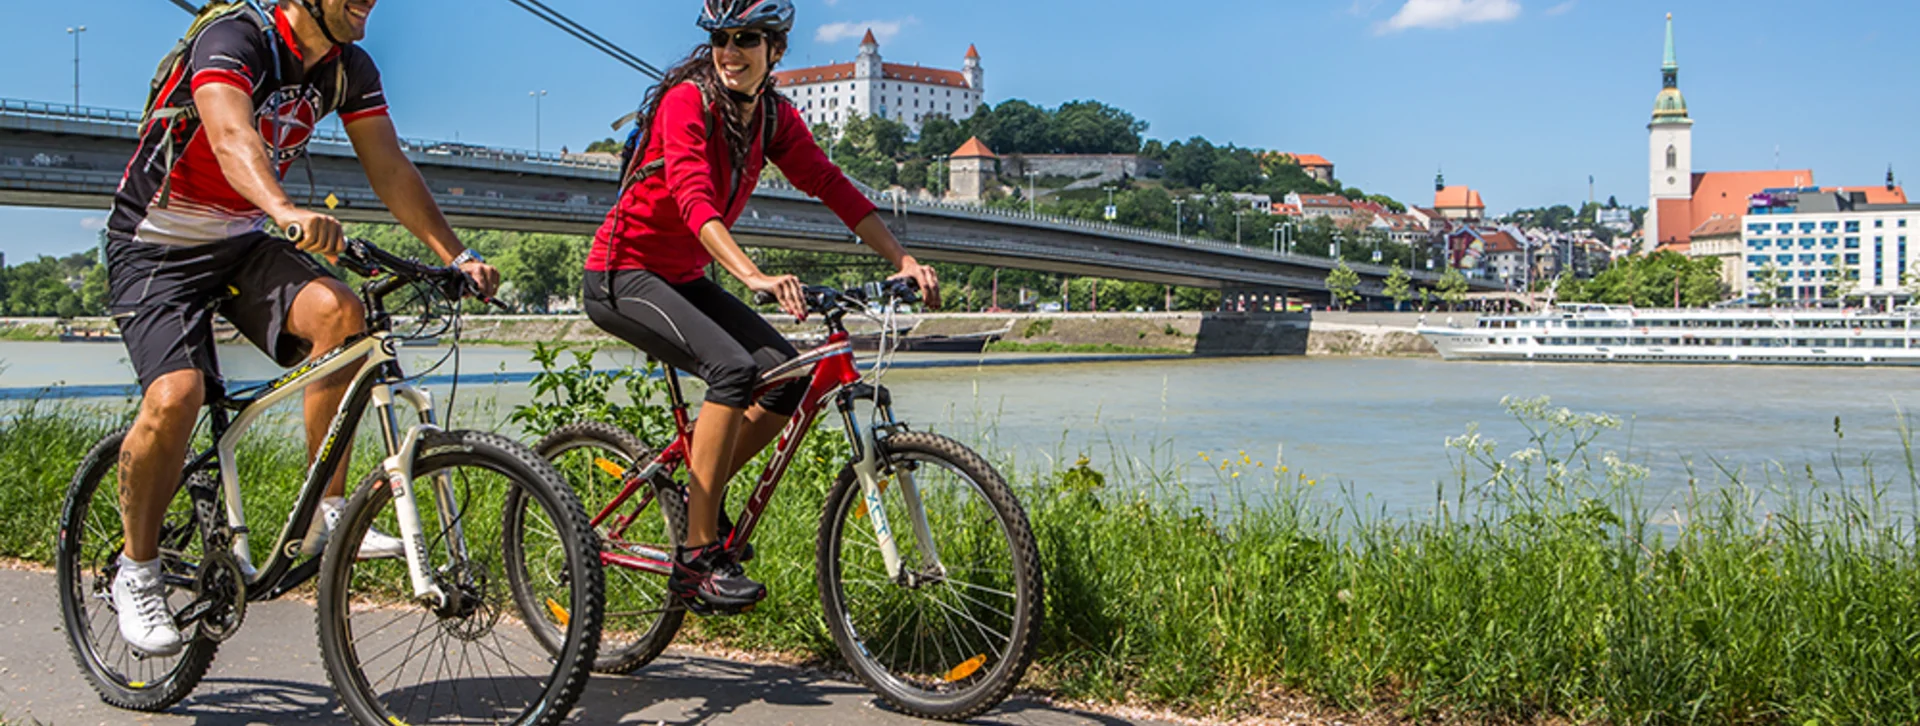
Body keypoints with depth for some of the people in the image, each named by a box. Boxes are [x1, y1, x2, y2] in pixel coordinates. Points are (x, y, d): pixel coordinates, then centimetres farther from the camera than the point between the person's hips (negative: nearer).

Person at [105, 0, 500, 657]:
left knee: (339, 312, -24)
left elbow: (391, 170, -3)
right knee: (175, 395, -25)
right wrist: (288, 211, -60)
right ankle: (137, 572, -3)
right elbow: (232, 139, -40)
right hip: (157, 248, -5)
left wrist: (458, 256, -14)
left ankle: (325, 515, -15)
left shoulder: (350, 70, -1)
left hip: (242, 243, 5)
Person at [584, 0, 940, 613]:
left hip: (682, 277, 8)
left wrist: (904, 261, -13)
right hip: (622, 276, -7)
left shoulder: (774, 117, 2)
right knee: (734, 367, -28)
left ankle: (700, 493, 12)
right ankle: (698, 560, -24)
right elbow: (694, 199, -34)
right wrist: (756, 277, -48)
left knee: (790, 376, -7)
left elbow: (831, 186, -2)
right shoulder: (687, 100, -20)